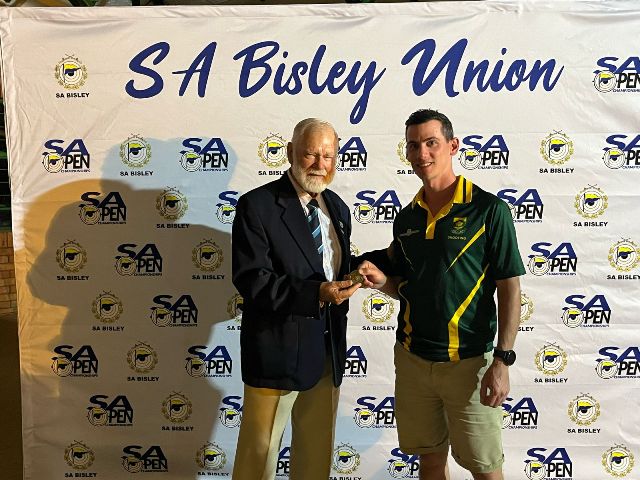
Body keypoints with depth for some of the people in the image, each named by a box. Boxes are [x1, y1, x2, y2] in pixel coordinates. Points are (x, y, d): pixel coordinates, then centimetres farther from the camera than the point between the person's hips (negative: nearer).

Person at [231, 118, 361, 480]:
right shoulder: (257, 206, -12)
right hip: (278, 350, -6)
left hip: (328, 351, 6)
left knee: (318, 449, 19)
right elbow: (252, 281, -19)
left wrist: (349, 280, -4)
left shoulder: (338, 208, 9)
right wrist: (315, 294, -29)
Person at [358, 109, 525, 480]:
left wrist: (503, 360, -15)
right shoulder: (406, 219, 7)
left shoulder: (489, 210, -9)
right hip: (412, 358, 5)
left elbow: (509, 289, -10)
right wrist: (382, 281, -6)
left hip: (469, 361, -5)